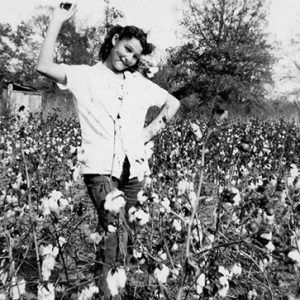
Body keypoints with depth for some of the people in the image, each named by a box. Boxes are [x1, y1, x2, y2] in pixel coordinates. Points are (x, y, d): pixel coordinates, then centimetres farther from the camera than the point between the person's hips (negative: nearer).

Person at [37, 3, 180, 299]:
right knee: (115, 230, -20)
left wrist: (153, 128, 11)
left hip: (133, 170, 4)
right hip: (99, 169, -4)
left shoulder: (140, 83, 15)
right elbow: (44, 67, -10)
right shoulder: (85, 75, 4)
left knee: (115, 230, 12)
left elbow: (173, 103, 25)